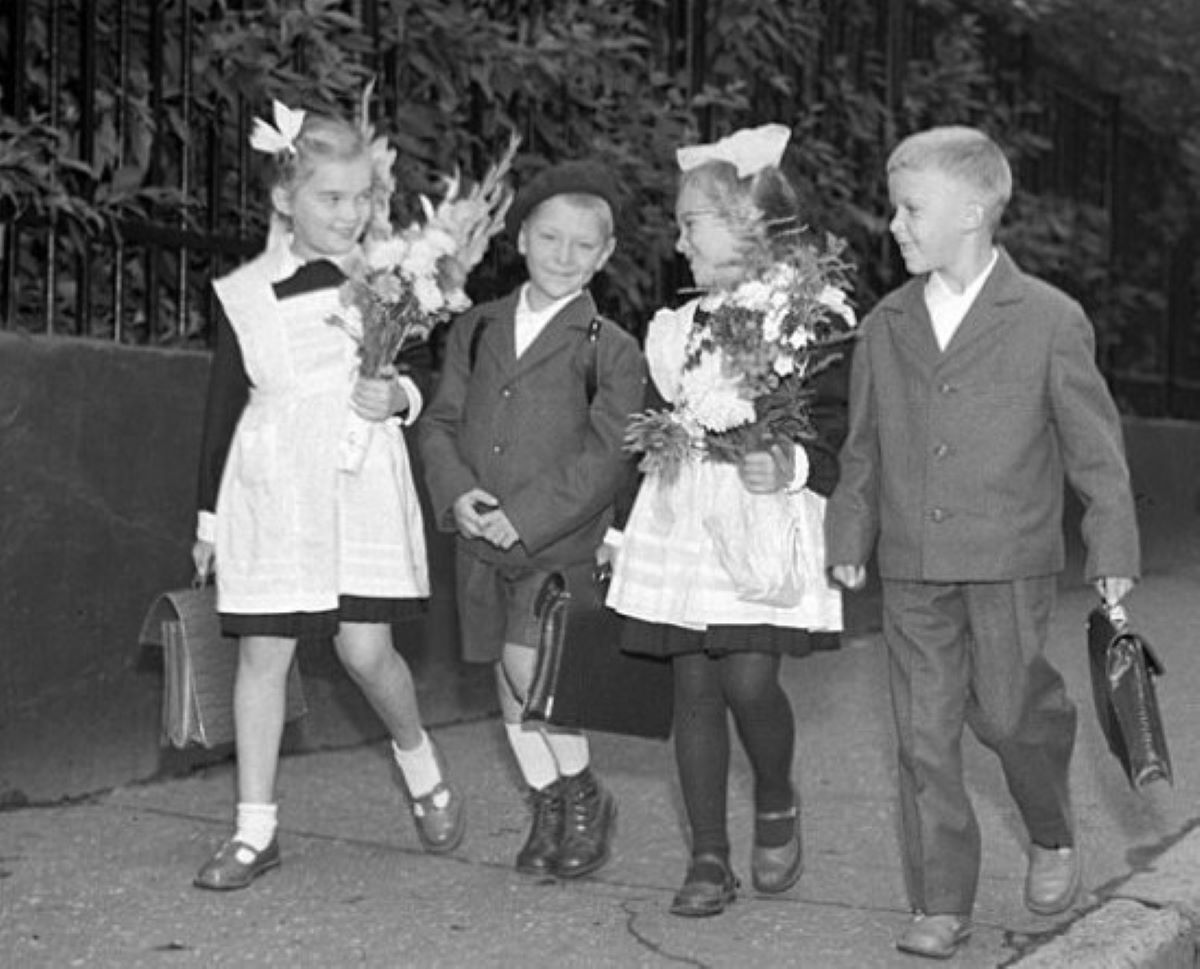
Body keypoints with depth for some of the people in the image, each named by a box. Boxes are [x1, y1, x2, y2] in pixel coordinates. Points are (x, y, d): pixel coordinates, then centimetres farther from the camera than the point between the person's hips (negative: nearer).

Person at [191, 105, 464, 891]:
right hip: (271, 490, 1)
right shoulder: (244, 295, 2)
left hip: (362, 485, -1)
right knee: (263, 651, 3)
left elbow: (423, 371, 12)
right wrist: (209, 516, 11)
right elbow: (223, 407, 9)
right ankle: (256, 829, 12)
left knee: (365, 647, -5)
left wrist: (400, 395, -12)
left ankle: (421, 764, 26)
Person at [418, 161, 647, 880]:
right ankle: (548, 807, 29)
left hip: (561, 540, -5)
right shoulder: (476, 331, 9)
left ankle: (586, 797, 6)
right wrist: (458, 494, -11)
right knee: (509, 676, 11)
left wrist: (525, 516, -18)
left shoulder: (612, 350, -4)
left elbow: (605, 456, -11)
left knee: (530, 665, -17)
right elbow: (441, 422, 7)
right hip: (482, 541, 5)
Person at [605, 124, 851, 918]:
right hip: (680, 522, 6)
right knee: (695, 688, 4)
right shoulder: (673, 329, 14)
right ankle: (710, 858, 14)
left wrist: (794, 468, -25)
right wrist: (616, 525, 17)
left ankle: (777, 804, 19)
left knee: (750, 679, -13)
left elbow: (839, 431, -7)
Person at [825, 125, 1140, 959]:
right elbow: (863, 447, 17)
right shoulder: (886, 327, 8)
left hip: (1010, 562, -3)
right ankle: (942, 907, 12)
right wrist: (850, 536, 14)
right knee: (925, 735, 3)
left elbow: (1095, 443, 0)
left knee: (1007, 714, -2)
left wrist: (1113, 548, -1)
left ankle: (1052, 837, 30)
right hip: (912, 569, 4)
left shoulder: (1050, 320, -3)